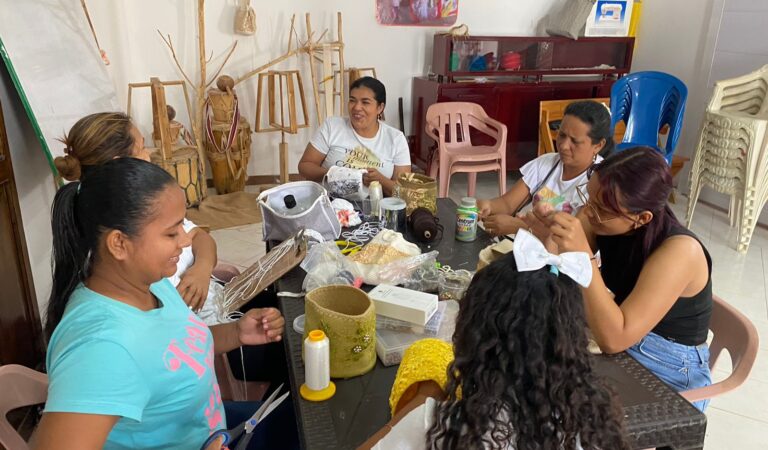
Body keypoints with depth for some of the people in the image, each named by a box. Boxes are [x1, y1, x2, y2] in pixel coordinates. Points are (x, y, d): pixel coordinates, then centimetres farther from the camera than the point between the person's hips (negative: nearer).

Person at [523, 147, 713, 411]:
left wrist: (582, 255, -41)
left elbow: (614, 339, -33)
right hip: (621, 353, 5)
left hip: (670, 378, -5)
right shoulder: (603, 220, -12)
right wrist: (548, 239, -28)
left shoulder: (679, 251, -28)